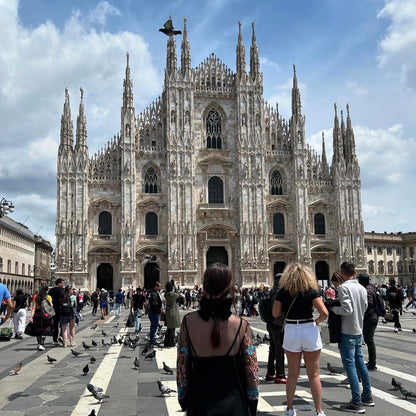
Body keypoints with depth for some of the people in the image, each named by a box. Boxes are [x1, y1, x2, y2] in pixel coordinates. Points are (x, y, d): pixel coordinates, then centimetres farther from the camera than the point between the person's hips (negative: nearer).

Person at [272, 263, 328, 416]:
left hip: (291, 331, 1)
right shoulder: (311, 291, -8)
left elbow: (275, 314, 2)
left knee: (292, 374, 15)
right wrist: (317, 321, 2)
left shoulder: (282, 292, -4)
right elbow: (324, 313, -16)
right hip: (310, 331, -1)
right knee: (314, 375, 8)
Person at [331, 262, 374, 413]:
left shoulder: (344, 287, -16)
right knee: (360, 363, 18)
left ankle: (357, 403, -3)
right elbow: (365, 307, 14)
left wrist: (333, 308, -9)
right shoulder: (362, 288, 7)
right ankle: (367, 397, 28)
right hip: (358, 330, 8)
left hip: (347, 332, -8)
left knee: (349, 365, -4)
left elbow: (347, 309, -24)